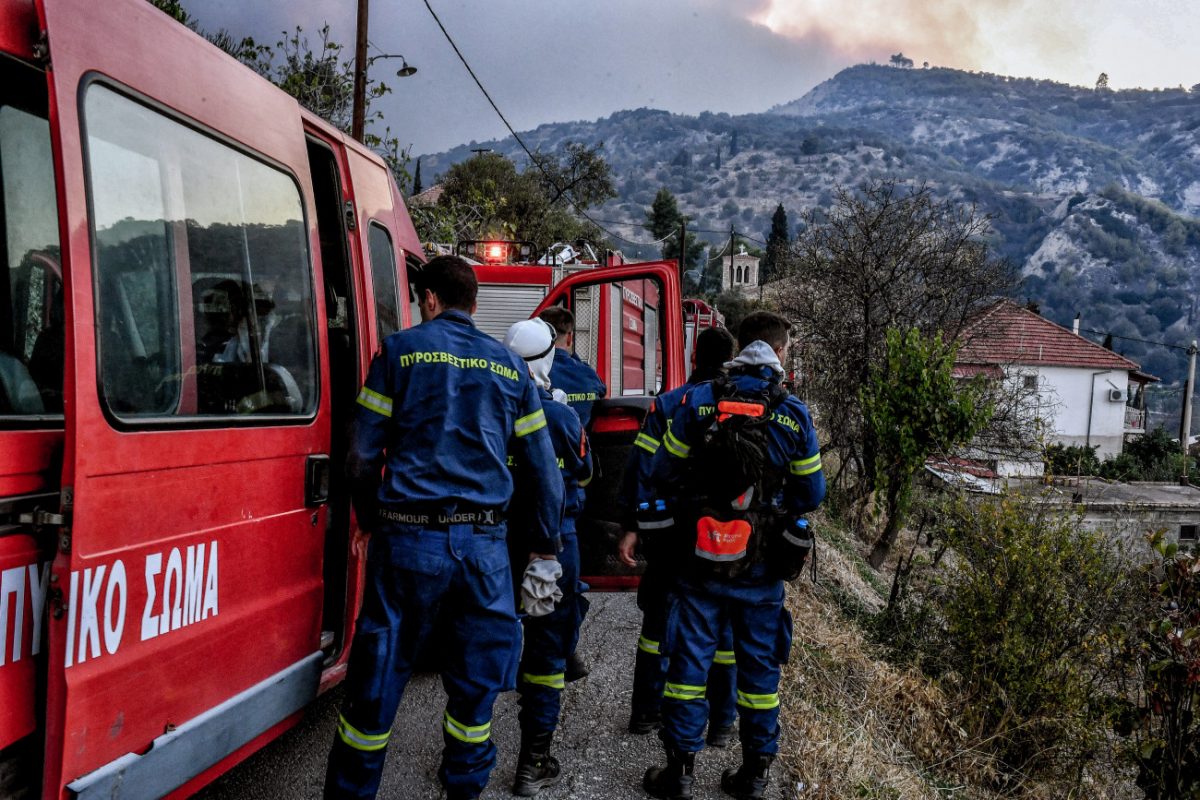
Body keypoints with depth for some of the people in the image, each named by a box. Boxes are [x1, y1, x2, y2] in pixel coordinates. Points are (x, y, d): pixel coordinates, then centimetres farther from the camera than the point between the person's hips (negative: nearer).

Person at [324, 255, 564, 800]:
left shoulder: (401, 350, 2)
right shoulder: (510, 366, 10)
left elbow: (363, 456, 1)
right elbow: (543, 468, 11)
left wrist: (372, 522, 17)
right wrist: (546, 546, 22)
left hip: (410, 539, -2)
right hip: (485, 544, 2)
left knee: (378, 681, 9)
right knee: (476, 684, 14)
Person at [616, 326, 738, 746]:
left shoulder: (667, 405, -3)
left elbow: (642, 468, -6)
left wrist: (631, 528, -3)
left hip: (670, 534, 0)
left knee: (658, 620, 14)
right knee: (723, 628, 11)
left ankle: (646, 712, 23)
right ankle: (721, 723, 18)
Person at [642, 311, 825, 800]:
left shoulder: (697, 402, -8)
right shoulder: (794, 415, -6)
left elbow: (662, 476, -5)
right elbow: (812, 495, 0)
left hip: (702, 558, 0)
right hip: (762, 566, 1)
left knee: (690, 659, 9)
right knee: (758, 663, 14)